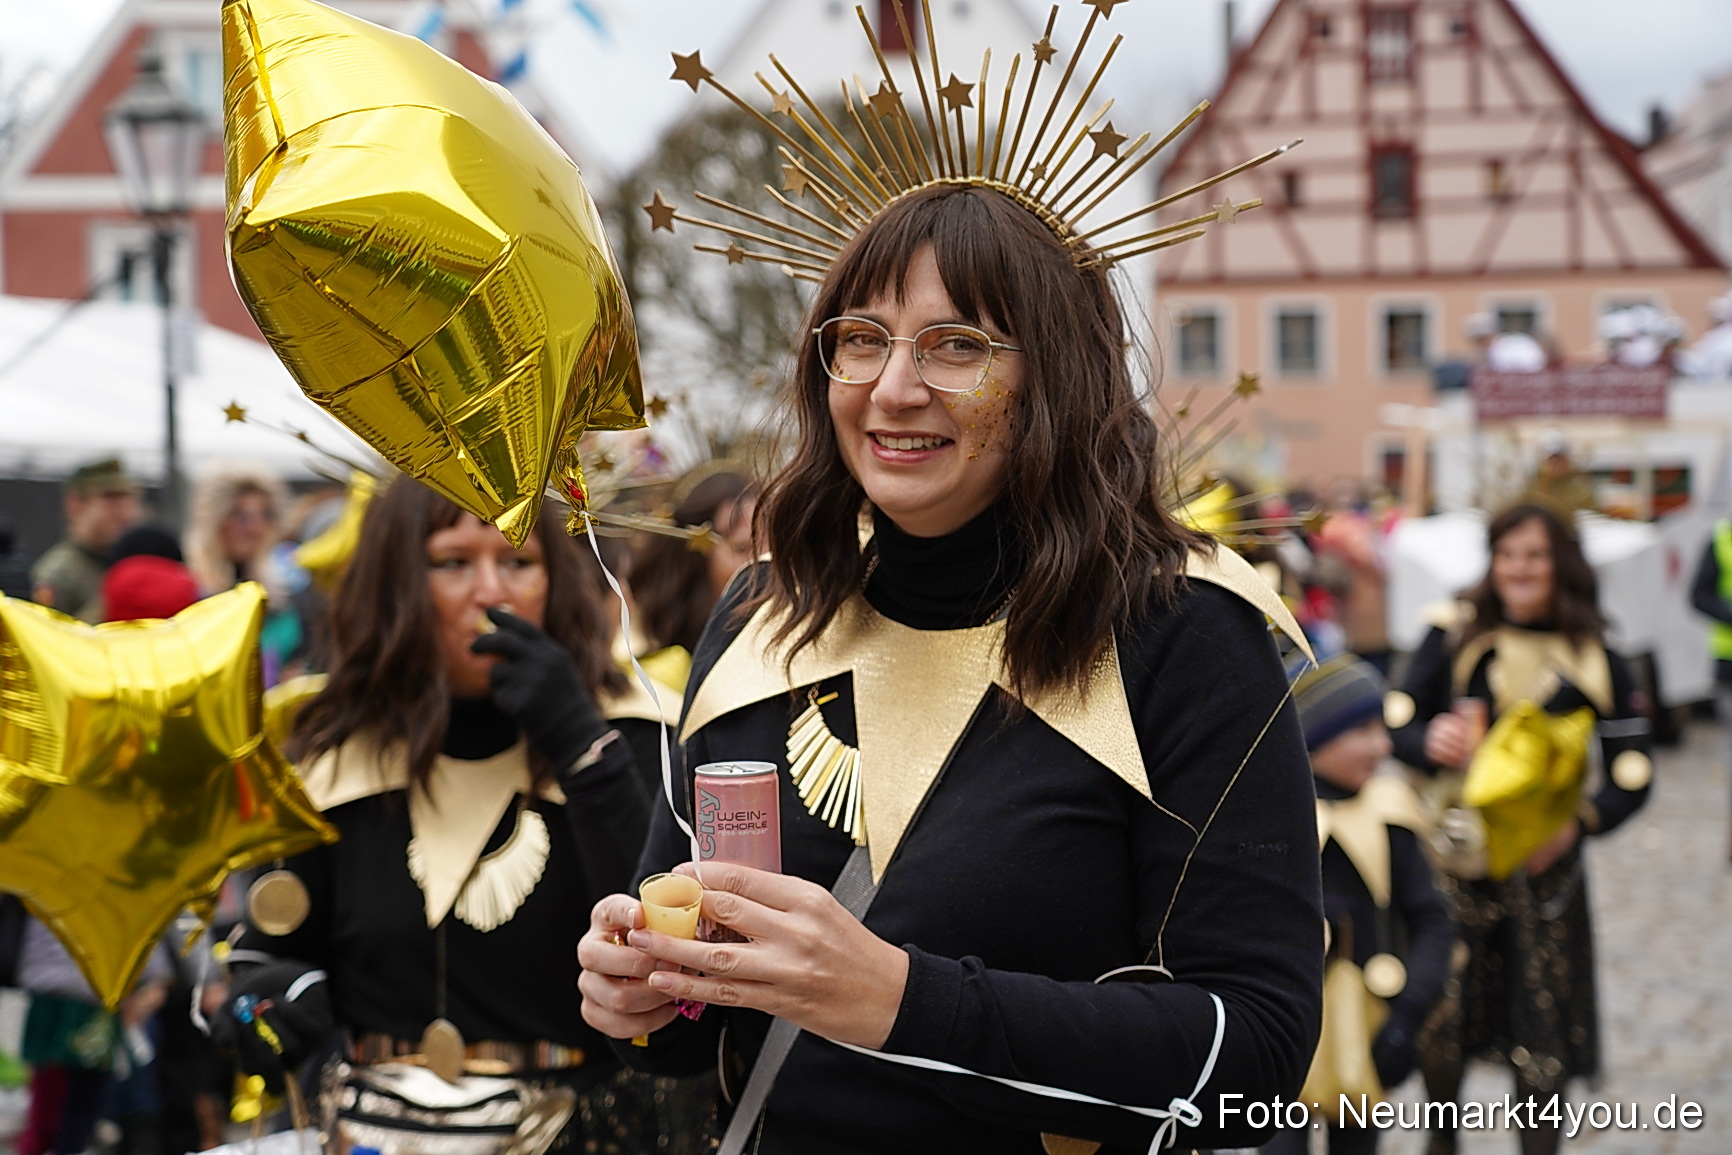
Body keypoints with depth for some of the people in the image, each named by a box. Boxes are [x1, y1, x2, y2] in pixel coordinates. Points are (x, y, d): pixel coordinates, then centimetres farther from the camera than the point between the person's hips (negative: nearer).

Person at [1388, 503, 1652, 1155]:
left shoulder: (1596, 662, 1)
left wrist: (1579, 822, -17)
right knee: (1438, 1029, 3)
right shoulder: (1453, 637, -1)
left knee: (1541, 1039, 2)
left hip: (1542, 864, 0)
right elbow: (1397, 727, 0)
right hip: (1452, 859, 0)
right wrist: (1428, 742, -24)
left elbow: (1631, 777, 2)